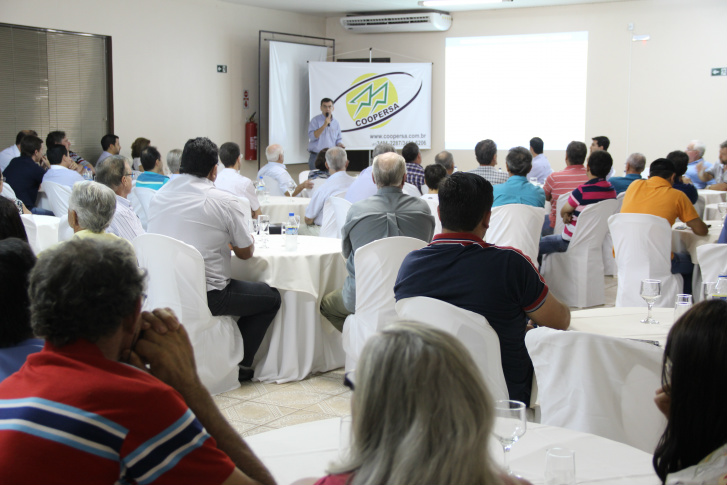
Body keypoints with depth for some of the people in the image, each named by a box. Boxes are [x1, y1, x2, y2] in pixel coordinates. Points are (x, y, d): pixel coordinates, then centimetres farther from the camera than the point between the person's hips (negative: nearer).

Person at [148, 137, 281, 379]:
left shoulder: (158, 197, 6)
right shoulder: (225, 201, -10)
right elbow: (246, 252, 0)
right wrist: (230, 240, 23)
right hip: (204, 297, -7)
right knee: (271, 297, 15)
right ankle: (239, 364, 17)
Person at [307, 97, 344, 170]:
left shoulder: (336, 122, 12)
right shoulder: (315, 120, -1)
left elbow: (338, 139, 20)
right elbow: (312, 136, -13)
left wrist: (340, 144, -3)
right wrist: (324, 125, -18)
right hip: (316, 156, -4)